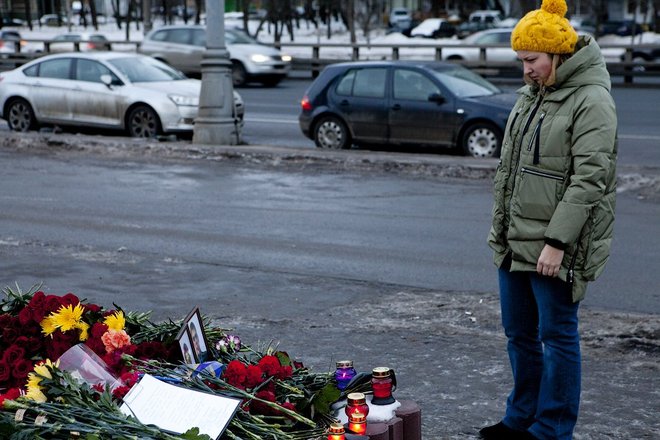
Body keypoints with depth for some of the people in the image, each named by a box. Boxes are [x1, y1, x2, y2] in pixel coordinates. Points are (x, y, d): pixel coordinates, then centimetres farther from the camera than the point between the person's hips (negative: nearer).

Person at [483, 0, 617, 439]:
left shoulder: (591, 102, -14)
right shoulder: (532, 95, 14)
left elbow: (588, 180, -20)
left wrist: (556, 242, -23)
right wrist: (499, 228, 18)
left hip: (555, 249, -9)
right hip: (515, 245, 9)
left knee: (557, 336, 1)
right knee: (519, 334, 17)